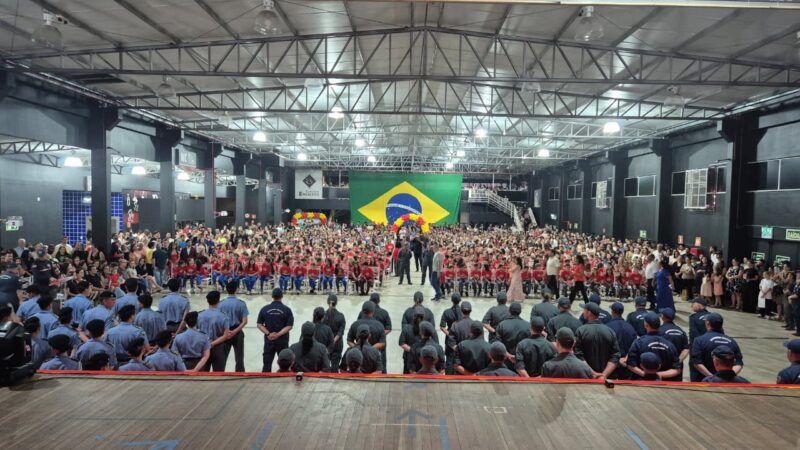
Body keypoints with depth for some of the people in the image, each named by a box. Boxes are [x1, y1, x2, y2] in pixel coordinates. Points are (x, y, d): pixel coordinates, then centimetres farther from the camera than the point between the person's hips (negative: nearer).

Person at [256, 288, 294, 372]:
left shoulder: (264, 309, 0)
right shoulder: (287, 309, -6)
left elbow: (259, 325, -1)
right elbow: (289, 326, -12)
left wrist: (268, 333, -7)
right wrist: (278, 334, -13)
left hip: (269, 340, 2)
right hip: (282, 340, -2)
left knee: (267, 363, 8)